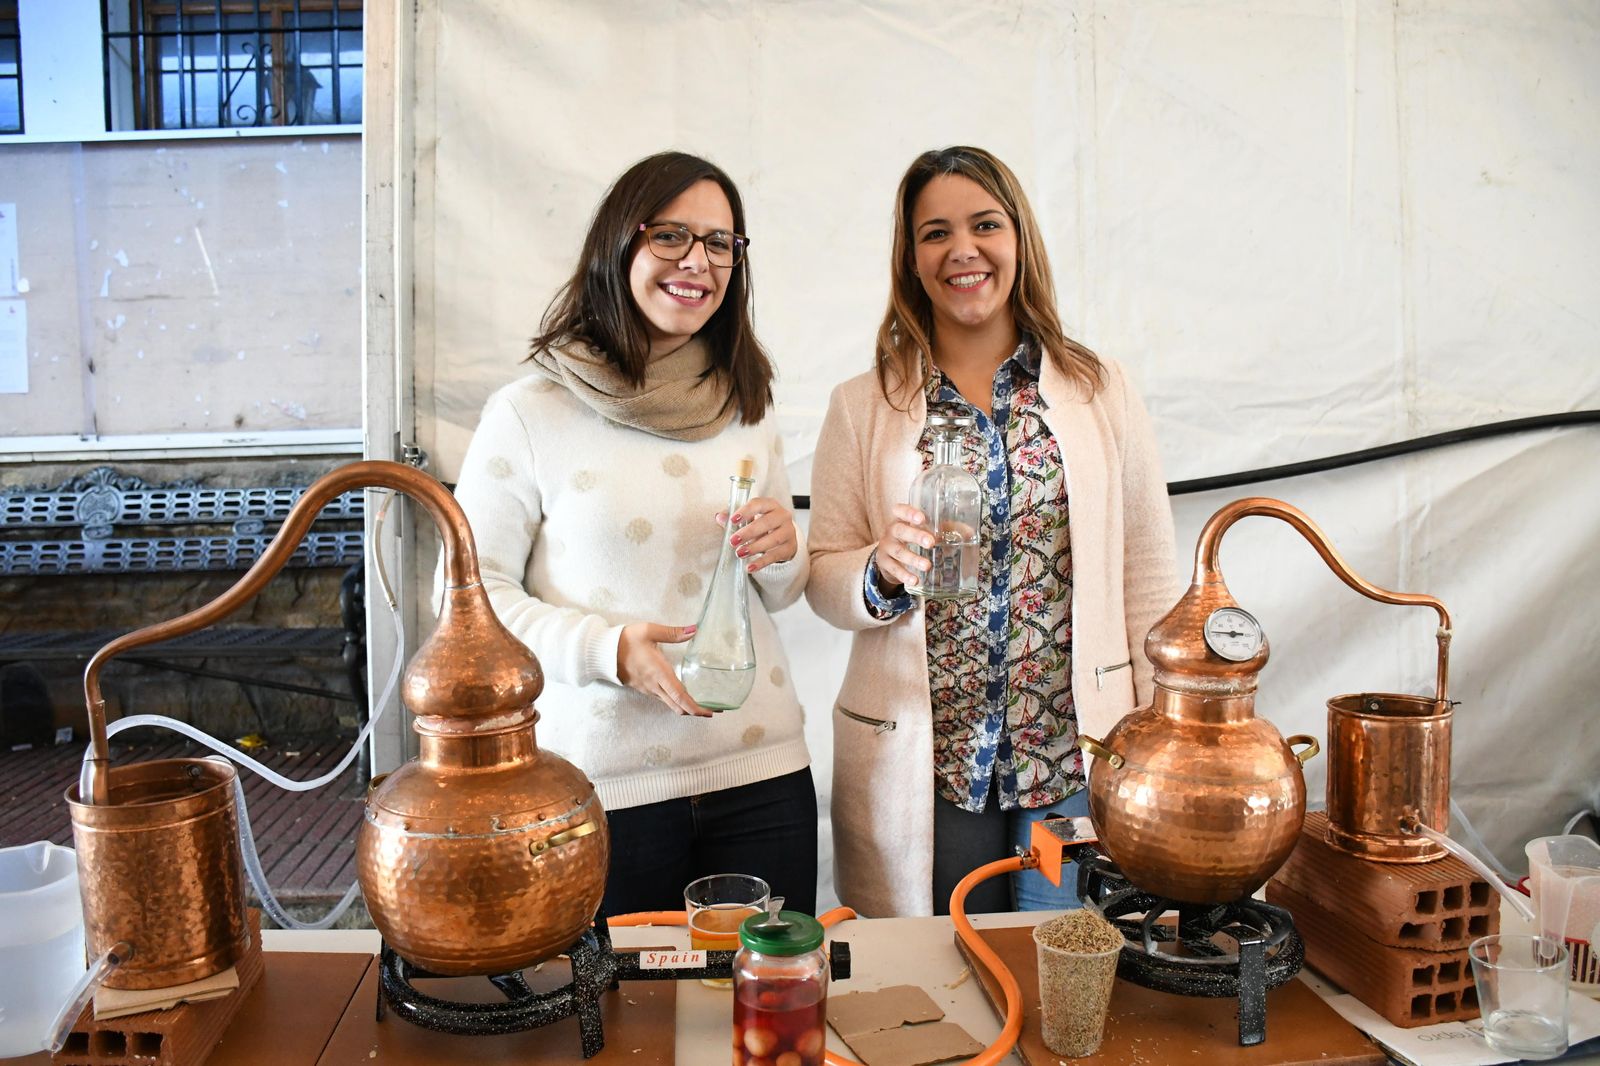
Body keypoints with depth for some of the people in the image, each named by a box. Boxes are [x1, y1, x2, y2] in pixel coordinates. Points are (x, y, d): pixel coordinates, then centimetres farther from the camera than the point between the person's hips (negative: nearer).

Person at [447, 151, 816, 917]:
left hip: (761, 772, 4)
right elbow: (471, 591, -5)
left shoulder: (745, 409, 9)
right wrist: (606, 648, -18)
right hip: (603, 787, -3)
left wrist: (782, 556, -6)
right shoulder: (529, 414, -6)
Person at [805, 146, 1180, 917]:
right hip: (924, 772, 0)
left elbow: (1149, 581, 4)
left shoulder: (1102, 392, 4)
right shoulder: (861, 408, 3)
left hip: (1078, 761, 1)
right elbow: (822, 581, 2)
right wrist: (883, 572, -18)